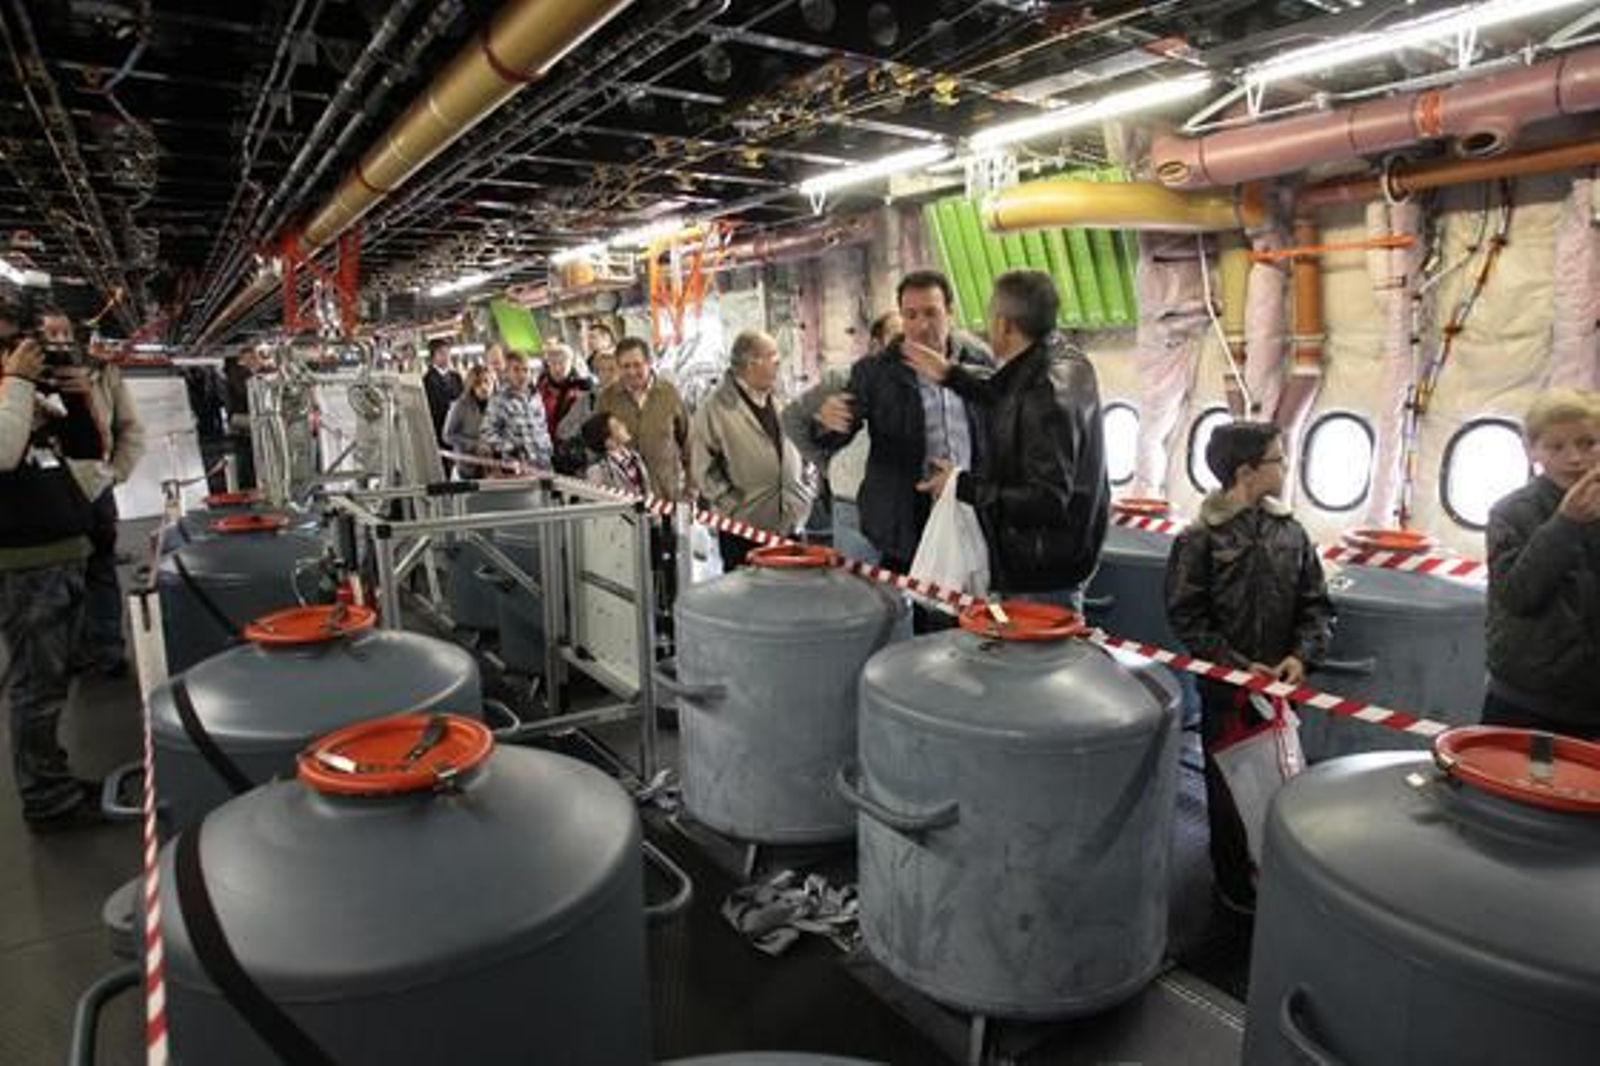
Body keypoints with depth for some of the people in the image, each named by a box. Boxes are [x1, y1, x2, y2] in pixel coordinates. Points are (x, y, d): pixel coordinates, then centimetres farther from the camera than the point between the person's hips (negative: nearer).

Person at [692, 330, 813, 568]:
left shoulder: (779, 404, 11)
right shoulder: (716, 407, -9)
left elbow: (798, 449, 19)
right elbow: (703, 468, -9)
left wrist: (804, 494, 9)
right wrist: (731, 504, -11)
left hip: (790, 524, 6)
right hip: (744, 529, -6)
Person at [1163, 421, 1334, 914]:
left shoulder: (1290, 532, 2)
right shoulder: (1200, 539, -12)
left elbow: (1315, 604, 5)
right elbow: (1187, 618, -12)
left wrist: (1301, 655, -10)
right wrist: (1240, 666, -17)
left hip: (1279, 687, 4)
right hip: (1226, 689, -4)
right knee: (1229, 787, 10)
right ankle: (1236, 887, 27)